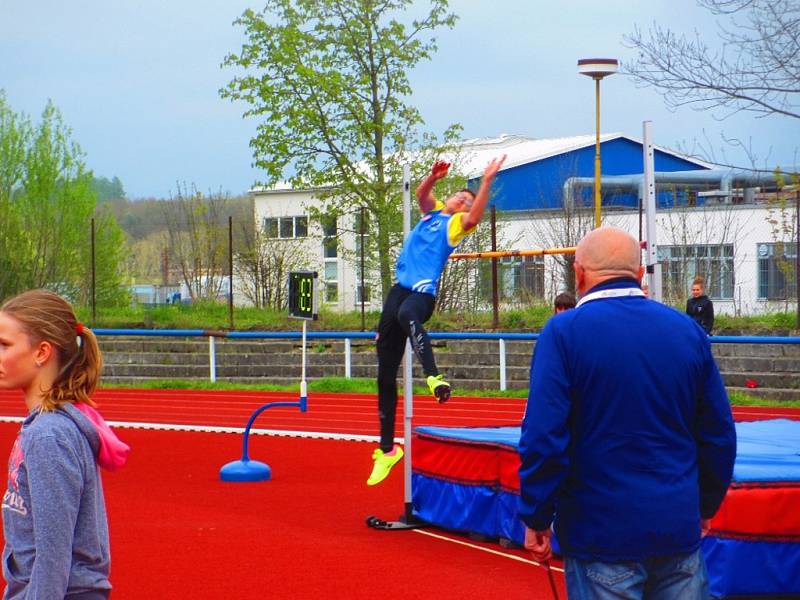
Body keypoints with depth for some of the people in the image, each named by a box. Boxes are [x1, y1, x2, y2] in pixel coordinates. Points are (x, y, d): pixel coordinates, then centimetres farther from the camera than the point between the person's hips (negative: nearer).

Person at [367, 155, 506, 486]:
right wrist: (435, 175, -6)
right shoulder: (432, 212, 23)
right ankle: (387, 449, 16)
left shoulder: (456, 224, 4)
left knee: (406, 314, -46)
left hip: (423, 293, -7)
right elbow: (421, 192, 11)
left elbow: (475, 217, -16)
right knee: (386, 375, 8)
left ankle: (434, 377, -63)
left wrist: (487, 181, -22)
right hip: (400, 289, 7)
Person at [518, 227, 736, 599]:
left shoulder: (564, 332, -9)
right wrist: (705, 506, 21)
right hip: (679, 528, 4)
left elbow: (543, 438, -15)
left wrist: (536, 519, -5)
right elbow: (719, 436, 9)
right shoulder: (687, 330, 5)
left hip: (603, 536, -4)